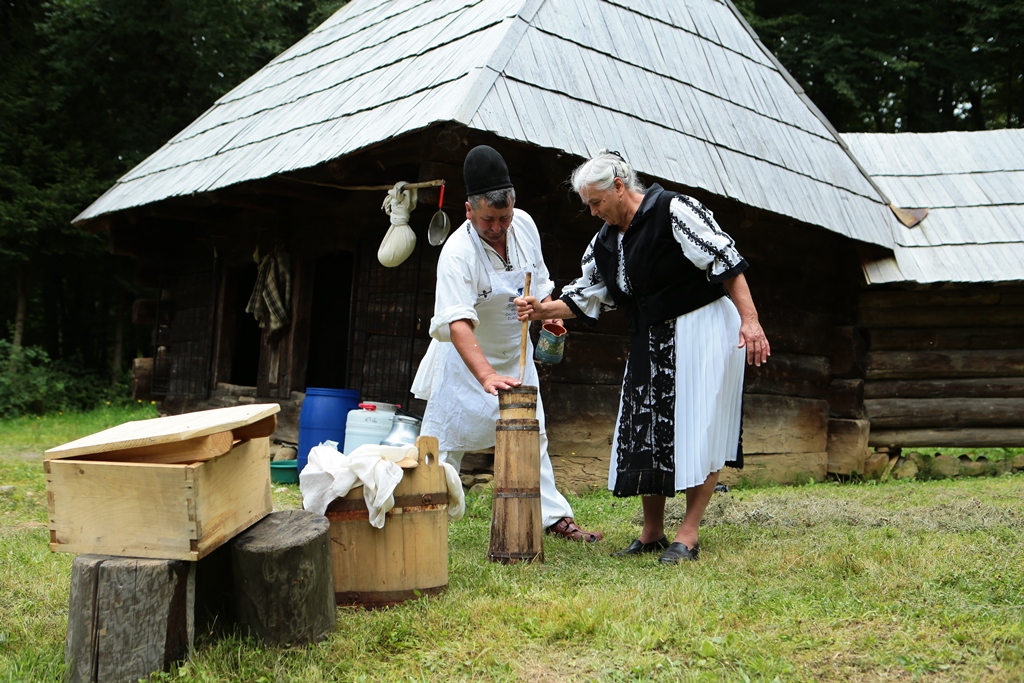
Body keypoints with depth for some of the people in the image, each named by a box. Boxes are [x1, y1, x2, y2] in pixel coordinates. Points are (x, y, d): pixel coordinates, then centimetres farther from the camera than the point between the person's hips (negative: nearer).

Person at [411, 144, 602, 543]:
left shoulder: (524, 224, -10)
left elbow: (538, 277, 10)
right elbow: (458, 323, -39)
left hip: (515, 353, 6)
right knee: (444, 438, -3)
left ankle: (554, 517, 19)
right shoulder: (457, 252, -30)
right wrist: (486, 376, -50)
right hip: (465, 357, -5)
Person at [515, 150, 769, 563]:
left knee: (699, 432, -6)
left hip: (703, 331, -8)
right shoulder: (605, 242, 9)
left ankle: (688, 535, 1)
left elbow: (726, 261, -16)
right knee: (646, 432, 6)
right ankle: (652, 534, 17)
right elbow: (585, 297, 12)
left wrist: (749, 320, -22)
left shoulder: (674, 211, -14)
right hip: (650, 343, 8)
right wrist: (542, 310, -6)